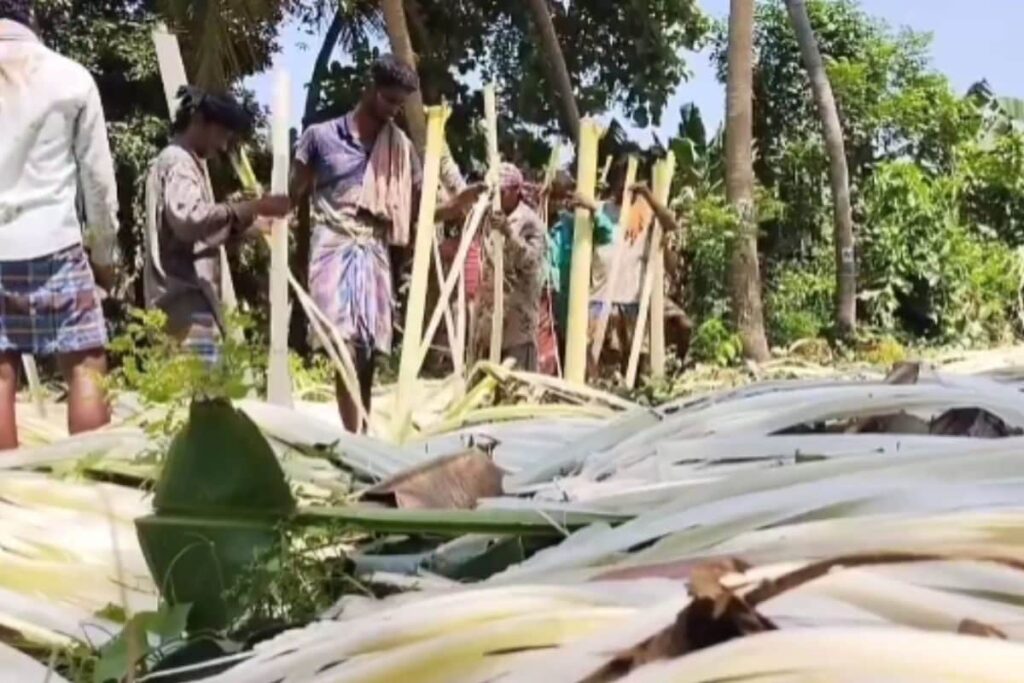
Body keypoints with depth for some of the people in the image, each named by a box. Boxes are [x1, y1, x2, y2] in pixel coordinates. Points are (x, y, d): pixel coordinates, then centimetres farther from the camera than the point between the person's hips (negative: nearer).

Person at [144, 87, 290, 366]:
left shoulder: (186, 163, 25)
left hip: (188, 297, 11)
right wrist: (253, 207, -25)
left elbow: (203, 229, 28)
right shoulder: (177, 161, -7)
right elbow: (189, 219, -25)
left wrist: (259, 225, 18)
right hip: (186, 299, -11)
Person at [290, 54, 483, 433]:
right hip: (334, 249, -4)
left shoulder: (401, 147, 13)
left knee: (368, 351, 3)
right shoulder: (320, 136, 4)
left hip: (375, 254, 4)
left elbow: (417, 209, 12)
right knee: (346, 346, -18)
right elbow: (293, 197, 6)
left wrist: (460, 202, -4)